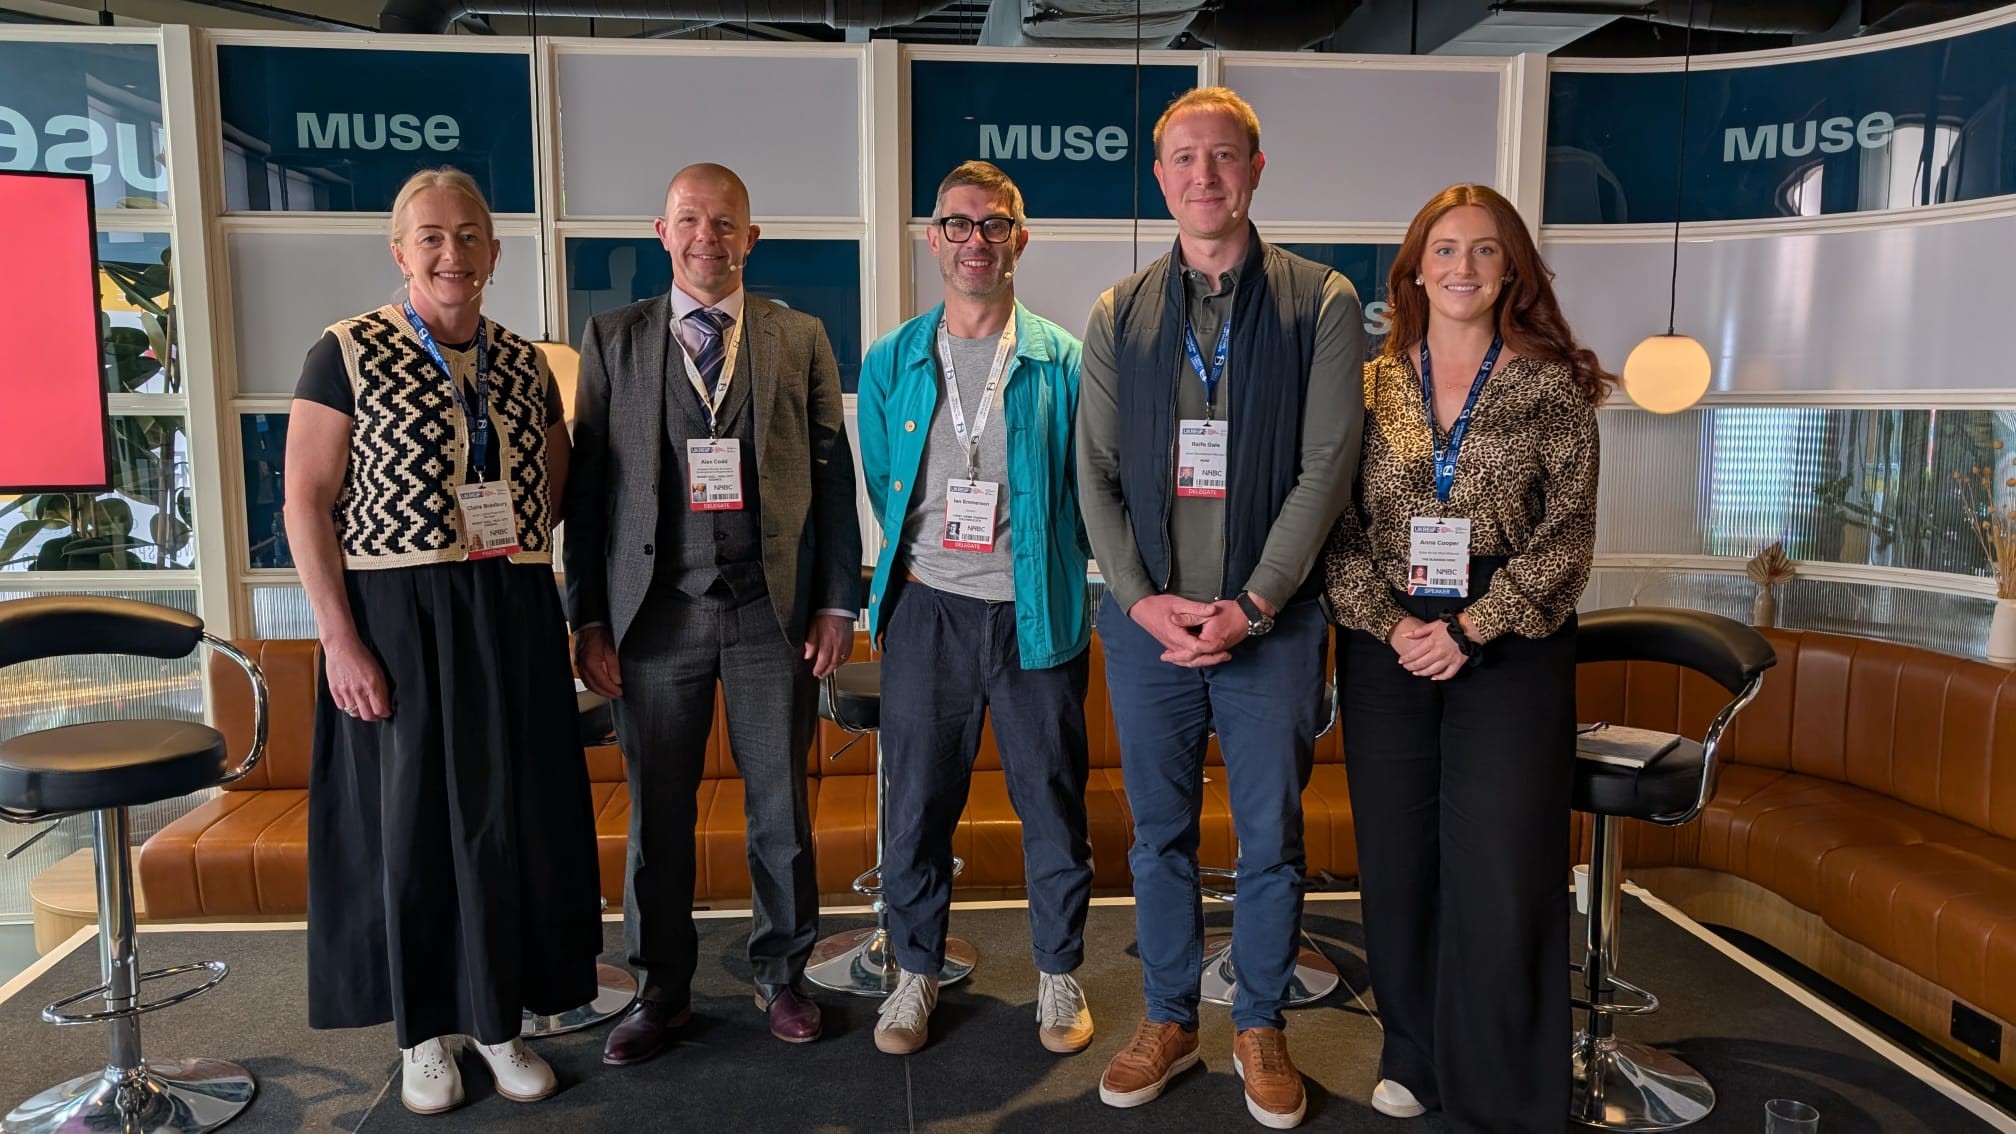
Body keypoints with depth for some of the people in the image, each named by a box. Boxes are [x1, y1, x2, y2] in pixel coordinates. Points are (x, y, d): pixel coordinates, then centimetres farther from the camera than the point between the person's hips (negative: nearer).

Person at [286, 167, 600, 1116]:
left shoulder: (525, 364, 7)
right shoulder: (349, 352, -4)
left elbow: (558, 490, 17)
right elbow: (305, 500, -8)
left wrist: (506, 540, 0)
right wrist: (340, 639, -14)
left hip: (513, 621, 4)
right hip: (397, 619, -3)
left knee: (510, 818, 9)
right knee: (406, 822, 7)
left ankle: (498, 1020, 26)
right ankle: (423, 1033, 25)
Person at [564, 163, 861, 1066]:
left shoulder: (800, 339, 6)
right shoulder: (611, 339, 6)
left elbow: (832, 476, 4)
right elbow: (588, 486, 3)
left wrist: (837, 603, -2)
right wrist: (589, 619, -2)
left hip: (772, 609, 0)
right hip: (656, 611, 0)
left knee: (780, 805, 9)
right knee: (657, 811, 9)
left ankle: (781, 973, 28)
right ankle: (661, 987, 27)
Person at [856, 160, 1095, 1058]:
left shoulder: (1062, 362, 0)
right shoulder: (891, 362, 5)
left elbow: (1088, 490, 5)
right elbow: (882, 488, 12)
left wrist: (1044, 569, 3)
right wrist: (914, 571, 9)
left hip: (1036, 614, -1)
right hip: (927, 612, 2)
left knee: (1054, 803, 8)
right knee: (916, 803, 9)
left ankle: (1059, 973, 28)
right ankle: (916, 971, 29)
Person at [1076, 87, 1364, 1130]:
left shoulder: (1321, 303, 0)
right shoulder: (1118, 316, 7)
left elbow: (1325, 466, -6)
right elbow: (1095, 471, 5)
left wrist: (1254, 604, -12)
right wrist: (1140, 598, -7)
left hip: (1270, 621, -2)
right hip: (1145, 619, 2)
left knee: (1271, 837, 9)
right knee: (1159, 834, 13)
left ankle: (1261, 1028, 28)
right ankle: (1169, 1019, 30)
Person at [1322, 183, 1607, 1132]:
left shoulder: (1552, 386, 1)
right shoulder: (1370, 385, 6)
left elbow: (1568, 533, -4)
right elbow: (1337, 529, 3)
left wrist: (1472, 628, -13)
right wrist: (1392, 623, -10)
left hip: (1510, 649, -2)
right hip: (1386, 649, 2)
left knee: (1502, 870, -1)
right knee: (1396, 863, 7)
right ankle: (1414, 1056, 26)